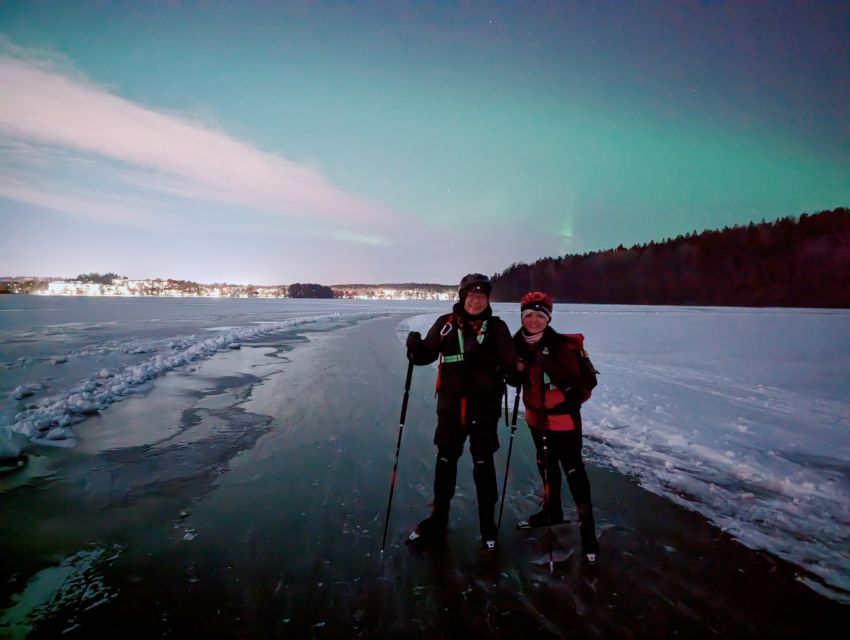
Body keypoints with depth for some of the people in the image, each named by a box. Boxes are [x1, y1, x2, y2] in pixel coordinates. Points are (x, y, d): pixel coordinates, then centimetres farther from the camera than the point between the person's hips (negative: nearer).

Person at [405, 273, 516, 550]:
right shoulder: (446, 324, -1)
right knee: (445, 460, 15)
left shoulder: (497, 327, -3)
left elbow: (510, 363, -1)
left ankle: (488, 525, 26)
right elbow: (427, 354, 1)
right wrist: (416, 347, -19)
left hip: (485, 406, -2)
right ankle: (438, 519, 33)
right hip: (451, 404, 2)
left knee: (483, 464, 8)